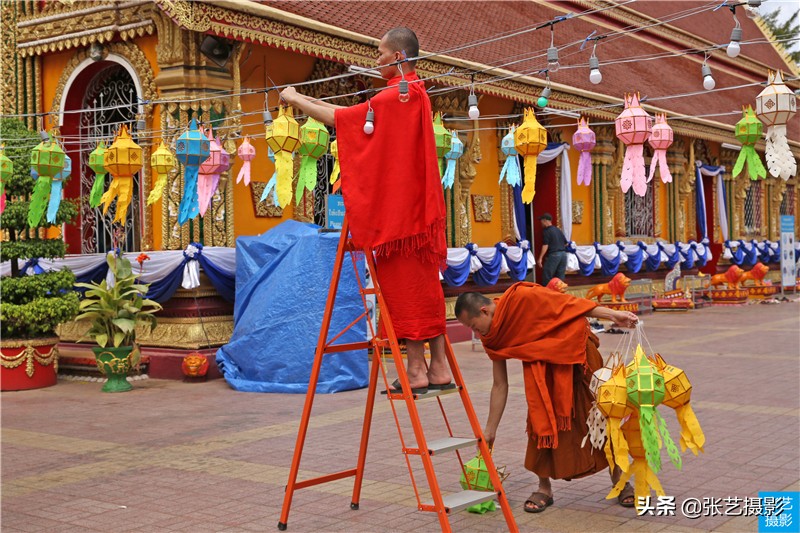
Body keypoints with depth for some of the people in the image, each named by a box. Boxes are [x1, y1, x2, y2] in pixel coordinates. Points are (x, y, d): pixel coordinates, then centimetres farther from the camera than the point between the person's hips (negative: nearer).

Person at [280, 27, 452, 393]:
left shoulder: (395, 97, -13)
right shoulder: (414, 93, 16)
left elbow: (340, 118, -11)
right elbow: (353, 116, 19)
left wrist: (296, 101, 2)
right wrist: (307, 100, 17)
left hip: (398, 210, -9)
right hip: (415, 208, 9)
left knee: (405, 286, -5)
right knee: (423, 287, 9)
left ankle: (416, 370, -1)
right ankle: (438, 368, 12)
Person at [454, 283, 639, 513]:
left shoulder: (522, 297, -23)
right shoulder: (492, 339, -3)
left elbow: (571, 304, -15)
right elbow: (500, 386, 3)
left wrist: (612, 315, -18)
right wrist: (489, 431, 3)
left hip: (576, 355, -4)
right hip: (542, 371, 5)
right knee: (541, 424, -6)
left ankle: (619, 481, 17)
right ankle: (544, 489, 9)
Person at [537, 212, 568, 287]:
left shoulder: (546, 231, -5)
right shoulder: (558, 230, 17)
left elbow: (545, 246, -12)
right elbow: (566, 243, 21)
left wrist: (540, 258, -11)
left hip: (553, 255, -7)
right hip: (563, 254, 7)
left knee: (546, 278, -1)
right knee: (560, 277, 10)